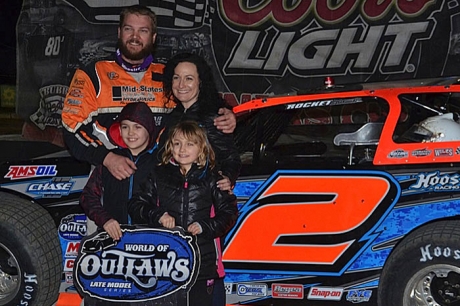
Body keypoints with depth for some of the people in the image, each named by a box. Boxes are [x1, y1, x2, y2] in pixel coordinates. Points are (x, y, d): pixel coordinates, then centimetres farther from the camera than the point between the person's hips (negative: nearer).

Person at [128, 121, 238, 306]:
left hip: (202, 260, -1)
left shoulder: (211, 178, 6)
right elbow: (135, 205, 8)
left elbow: (229, 212, 5)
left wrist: (205, 226, -10)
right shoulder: (159, 176, 9)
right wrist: (157, 215, -9)